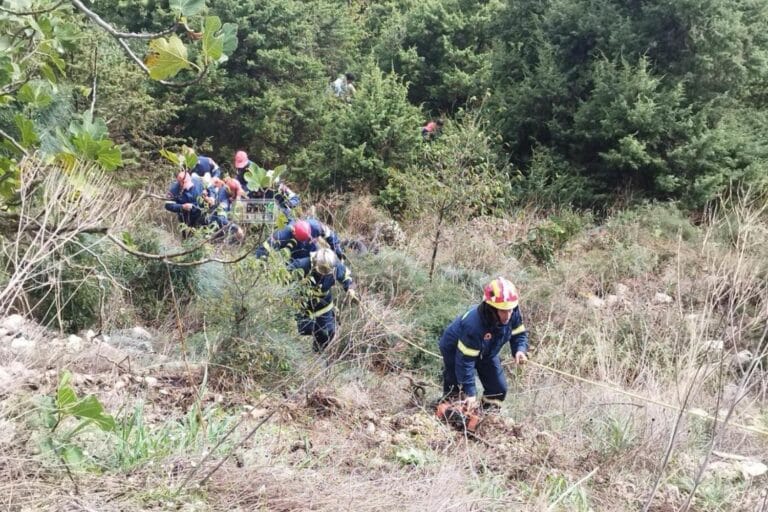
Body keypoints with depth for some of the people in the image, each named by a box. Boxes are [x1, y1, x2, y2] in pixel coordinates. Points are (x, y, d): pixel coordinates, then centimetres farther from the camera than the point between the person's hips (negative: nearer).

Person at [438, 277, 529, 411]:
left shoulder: (513, 313, -27)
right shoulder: (474, 325, -45)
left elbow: (519, 334, -7)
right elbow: (465, 360, -38)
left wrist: (520, 350, -31)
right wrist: (470, 392, -36)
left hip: (487, 352, 6)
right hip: (455, 350, -6)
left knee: (499, 389, 2)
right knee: (455, 391, -6)